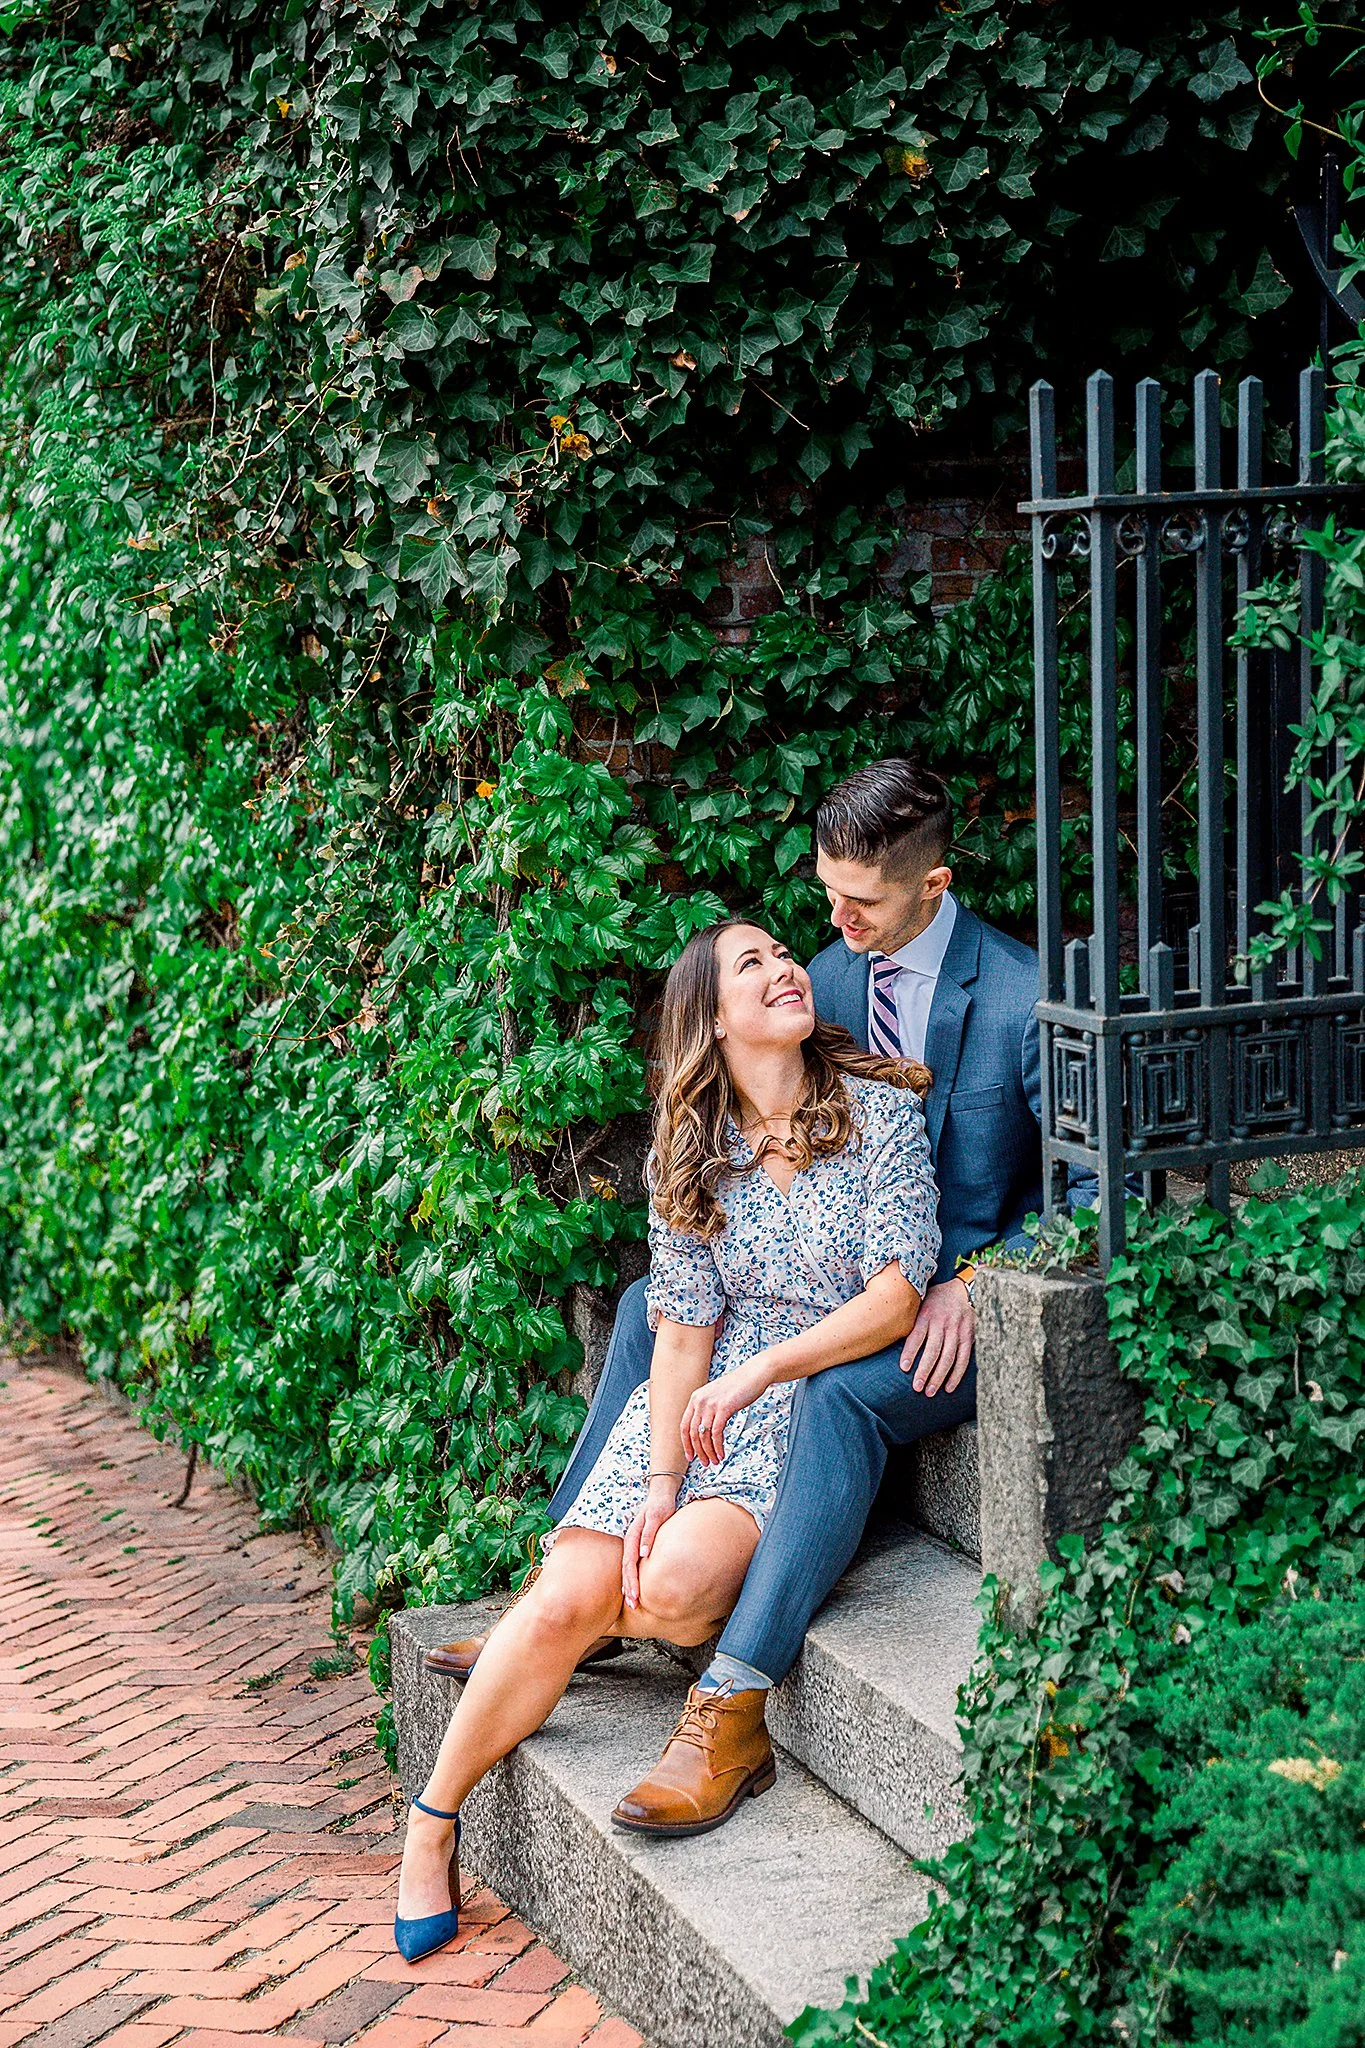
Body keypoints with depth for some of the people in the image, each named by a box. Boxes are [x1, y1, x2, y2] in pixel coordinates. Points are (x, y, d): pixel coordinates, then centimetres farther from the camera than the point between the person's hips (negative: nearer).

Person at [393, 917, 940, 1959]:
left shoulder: (877, 1110, -5)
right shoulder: (692, 1151, 6)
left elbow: (896, 1296, -11)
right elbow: (685, 1328, 2)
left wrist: (756, 1372, -16)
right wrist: (661, 1478, -10)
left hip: (822, 1408, -3)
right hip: (700, 1407, 3)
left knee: (672, 1582, -30)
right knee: (564, 1602, -14)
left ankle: (729, 1700, 4)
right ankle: (434, 1820, 2)